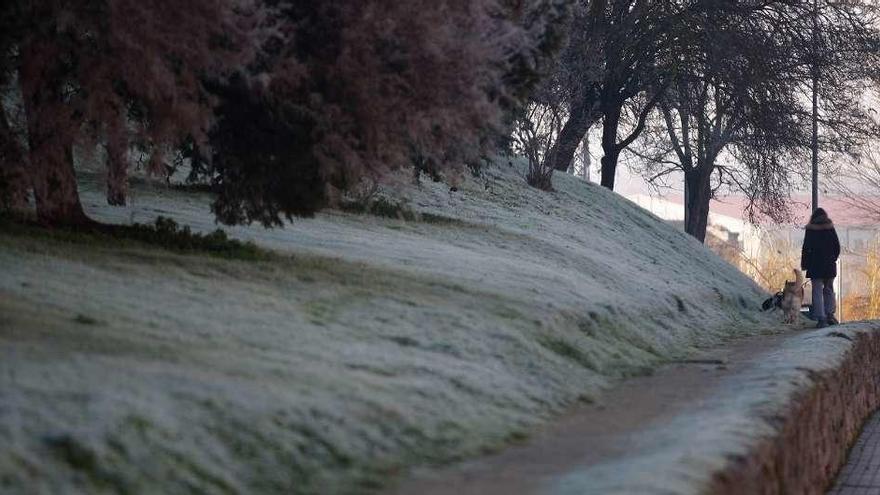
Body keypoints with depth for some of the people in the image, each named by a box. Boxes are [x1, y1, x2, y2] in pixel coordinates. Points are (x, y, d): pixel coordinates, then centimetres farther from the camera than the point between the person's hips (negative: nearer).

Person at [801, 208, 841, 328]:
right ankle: (830, 314, 3)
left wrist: (804, 264, 2)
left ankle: (821, 319, -7)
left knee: (817, 292, -1)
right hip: (830, 266, 3)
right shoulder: (830, 229, 3)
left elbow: (806, 248, -6)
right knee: (829, 290, 15)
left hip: (815, 265, -3)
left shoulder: (810, 230, -5)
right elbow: (837, 247, 7)